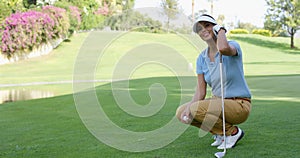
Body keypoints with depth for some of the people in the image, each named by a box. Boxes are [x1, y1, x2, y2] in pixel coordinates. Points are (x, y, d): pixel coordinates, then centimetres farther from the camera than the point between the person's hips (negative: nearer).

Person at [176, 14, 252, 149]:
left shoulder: (233, 46, -14)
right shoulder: (201, 58, 3)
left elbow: (223, 48, -42)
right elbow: (200, 92, 1)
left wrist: (221, 30, -20)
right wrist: (188, 108, -19)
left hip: (239, 105, -7)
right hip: (218, 101, 7)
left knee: (196, 109, -26)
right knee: (181, 112, -6)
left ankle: (233, 132, -5)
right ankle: (220, 132, 8)